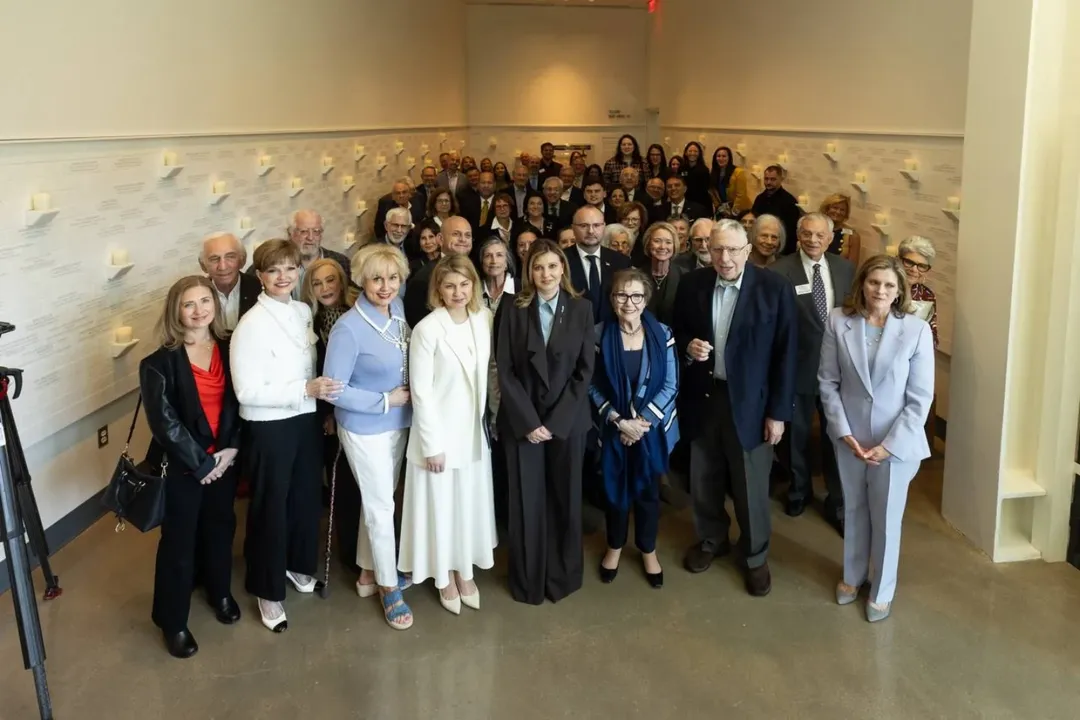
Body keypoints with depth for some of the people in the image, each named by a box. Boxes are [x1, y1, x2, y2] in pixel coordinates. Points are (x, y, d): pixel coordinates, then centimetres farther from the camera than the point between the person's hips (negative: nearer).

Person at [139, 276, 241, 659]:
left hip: (223, 459, 4)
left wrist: (232, 448, -9)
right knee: (178, 540, 5)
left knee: (220, 527, 20)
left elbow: (241, 402, 3)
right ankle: (173, 621, 21)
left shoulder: (229, 350, 0)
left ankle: (220, 592, 44)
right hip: (180, 465, -4)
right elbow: (164, 421, -17)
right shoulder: (160, 363, -14)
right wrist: (201, 463, -15)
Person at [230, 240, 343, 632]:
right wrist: (306, 389, -25)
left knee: (306, 496, 21)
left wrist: (319, 394, 2)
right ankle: (268, 590, 27)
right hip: (270, 428, -6)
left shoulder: (304, 312, 2)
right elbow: (247, 392, -23)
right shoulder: (251, 325, -20)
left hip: (306, 420, 7)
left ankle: (298, 564, 45)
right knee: (270, 507, 8)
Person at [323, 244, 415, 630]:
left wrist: (406, 396, -3)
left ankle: (369, 573, 38)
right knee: (381, 506, 5)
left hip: (397, 422, 7)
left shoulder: (398, 309, -3)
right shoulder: (348, 328, -24)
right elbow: (335, 390, -21)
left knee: (377, 501, 20)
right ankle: (388, 587, 23)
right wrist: (386, 400, -18)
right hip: (365, 428, -7)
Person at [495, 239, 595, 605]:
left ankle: (562, 576, 26)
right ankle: (528, 580, 21)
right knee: (526, 500, 5)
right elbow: (505, 371, -5)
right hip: (522, 420, 0)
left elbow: (585, 370, -3)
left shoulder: (581, 309, 0)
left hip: (568, 420, 1)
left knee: (565, 498, 9)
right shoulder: (513, 310, -2)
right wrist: (528, 421, -12)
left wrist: (556, 421, -10)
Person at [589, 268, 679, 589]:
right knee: (615, 487, 14)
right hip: (613, 426, 0)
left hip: (651, 426, 0)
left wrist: (643, 420, -14)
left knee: (647, 489, 13)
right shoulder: (600, 335, -9)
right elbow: (592, 385, -7)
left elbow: (670, 385, -7)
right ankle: (614, 546, 36)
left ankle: (648, 549, 34)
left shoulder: (662, 334, -8)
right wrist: (618, 420, -15)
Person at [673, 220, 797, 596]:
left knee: (751, 486, 8)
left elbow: (785, 353, -8)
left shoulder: (775, 288, -11)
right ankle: (711, 539, 42)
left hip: (749, 401, -3)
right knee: (704, 480, 17)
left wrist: (778, 411, -9)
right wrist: (688, 347, -13)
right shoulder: (692, 285, -1)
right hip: (702, 397, 3)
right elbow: (677, 332, 12)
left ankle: (755, 556, 30)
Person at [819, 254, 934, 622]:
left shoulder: (917, 330, -14)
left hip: (896, 442, -2)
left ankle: (882, 590, 34)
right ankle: (853, 575, 42)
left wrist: (889, 444, -14)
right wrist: (844, 432, -10)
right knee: (854, 510, 20)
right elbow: (828, 382, -4)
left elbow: (920, 398, -11)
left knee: (886, 518, 13)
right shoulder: (838, 321, -9)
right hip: (849, 438, 2)